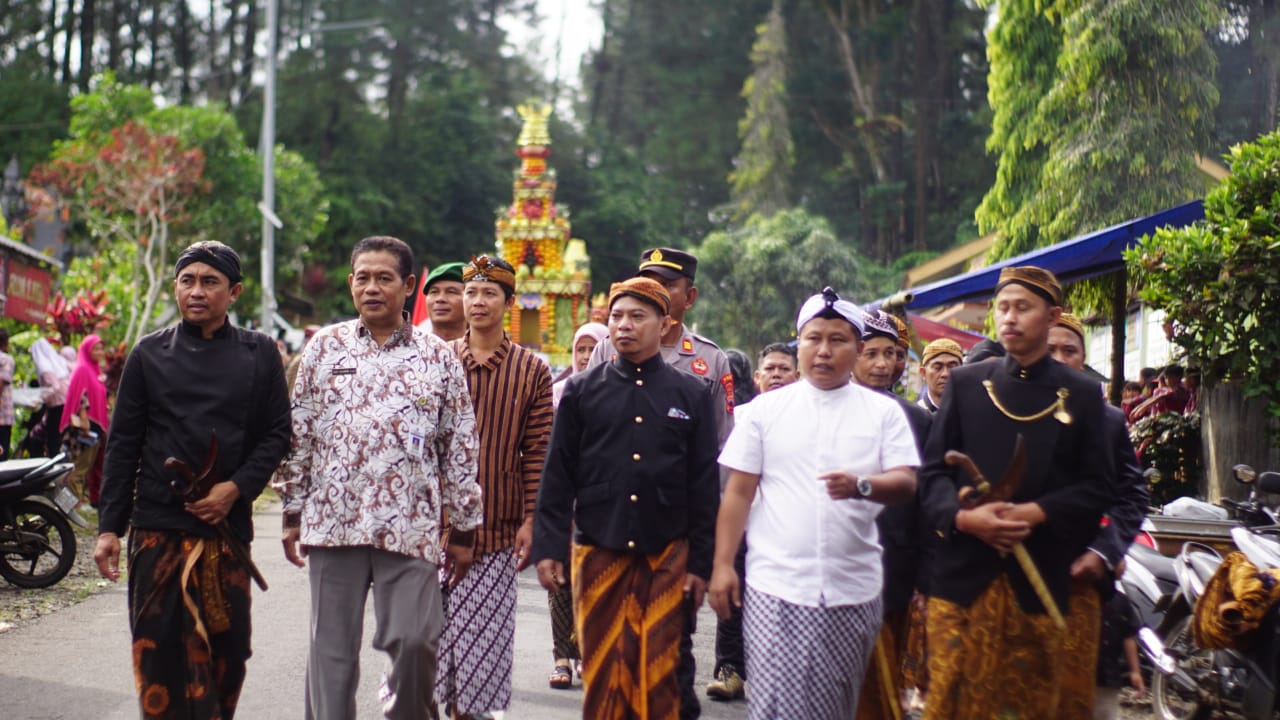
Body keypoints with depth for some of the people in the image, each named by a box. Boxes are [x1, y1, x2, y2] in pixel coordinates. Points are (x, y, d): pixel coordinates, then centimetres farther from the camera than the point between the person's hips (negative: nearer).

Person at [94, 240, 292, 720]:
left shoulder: (259, 354, 7)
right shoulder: (149, 353, 8)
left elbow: (277, 435, 6)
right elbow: (123, 444, 7)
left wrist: (235, 488, -9)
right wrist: (109, 526, 1)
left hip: (229, 525, 0)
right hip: (158, 526, 0)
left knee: (226, 648, 1)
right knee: (158, 647, -3)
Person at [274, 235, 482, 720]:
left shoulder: (438, 358, 5)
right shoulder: (325, 347, 8)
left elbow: (461, 448, 7)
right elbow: (298, 433, 10)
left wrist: (463, 530, 6)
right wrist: (292, 513, 8)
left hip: (410, 528, -1)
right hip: (332, 521, 1)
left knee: (414, 640, -6)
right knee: (332, 646, 6)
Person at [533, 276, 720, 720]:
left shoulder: (695, 395, 6)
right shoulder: (581, 391, 5)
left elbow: (705, 486, 5)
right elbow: (557, 477, 4)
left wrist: (701, 563, 1)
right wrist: (548, 547, -3)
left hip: (667, 554, 0)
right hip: (598, 553, 0)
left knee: (659, 675, 2)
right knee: (603, 671, 5)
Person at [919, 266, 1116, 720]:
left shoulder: (1081, 394, 7)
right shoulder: (965, 383, 8)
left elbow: (1097, 489, 2)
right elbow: (934, 469, 4)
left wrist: (1040, 513, -15)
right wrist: (962, 516, -16)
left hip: (1039, 578, 0)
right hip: (964, 574, 0)